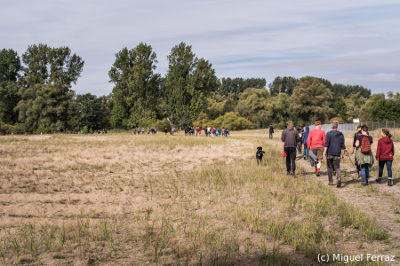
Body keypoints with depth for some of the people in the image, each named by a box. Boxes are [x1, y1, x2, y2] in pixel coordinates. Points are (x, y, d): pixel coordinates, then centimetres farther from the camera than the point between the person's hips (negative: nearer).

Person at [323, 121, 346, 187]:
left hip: (329, 153, -2)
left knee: (330, 167, 11)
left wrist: (324, 152, -11)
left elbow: (326, 144, -11)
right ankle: (339, 178, -23)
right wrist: (343, 154, 12)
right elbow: (342, 146, 6)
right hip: (337, 154, 2)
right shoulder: (341, 135, 6)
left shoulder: (329, 134, -5)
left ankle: (330, 181, 16)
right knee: (337, 167, 4)